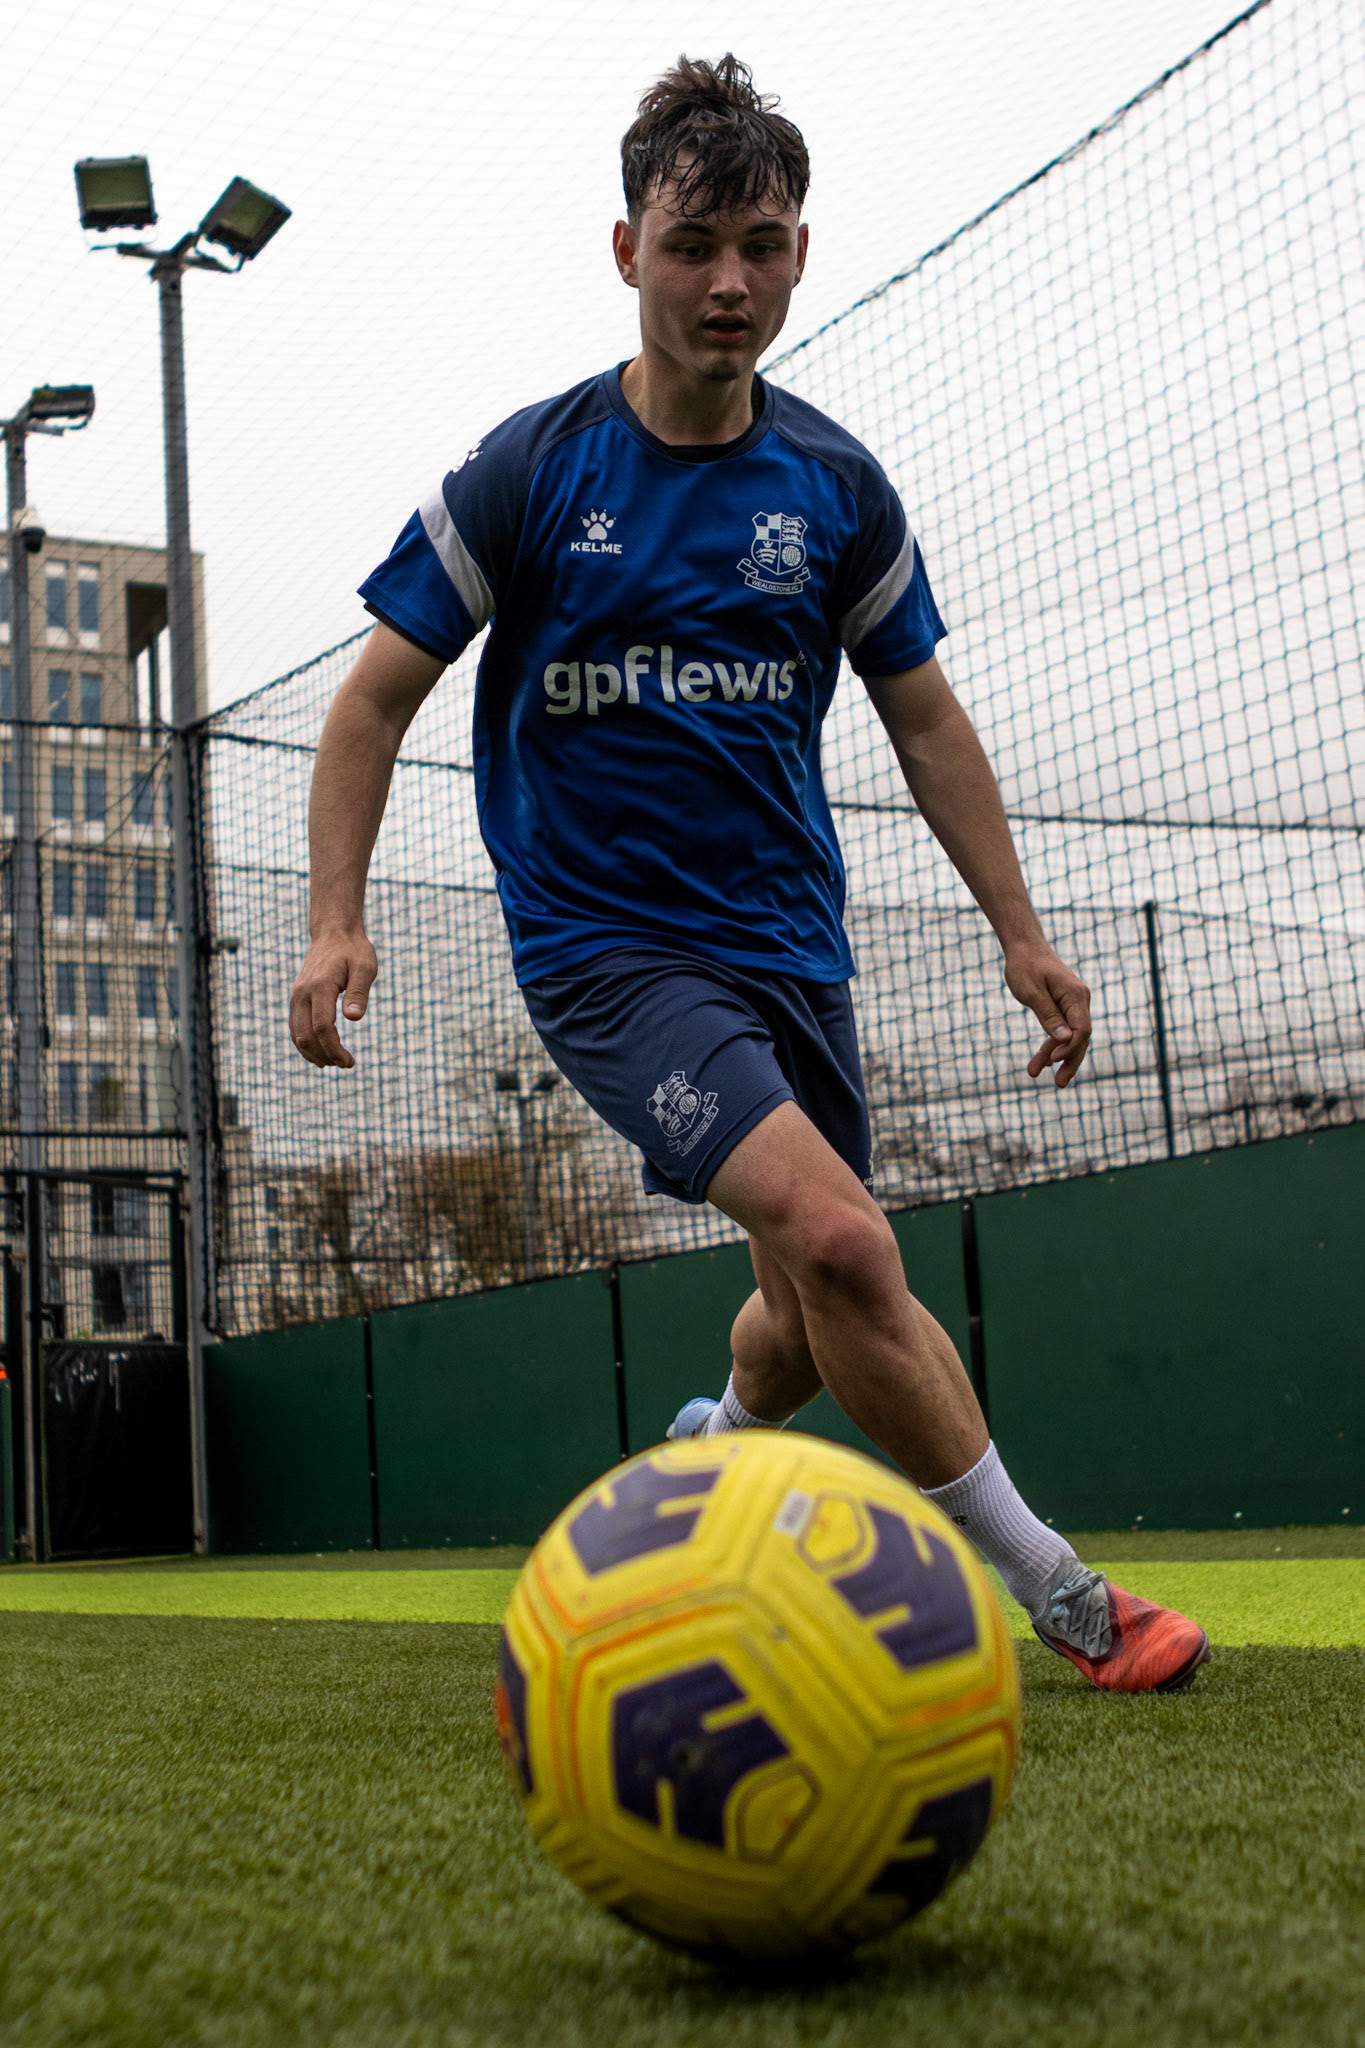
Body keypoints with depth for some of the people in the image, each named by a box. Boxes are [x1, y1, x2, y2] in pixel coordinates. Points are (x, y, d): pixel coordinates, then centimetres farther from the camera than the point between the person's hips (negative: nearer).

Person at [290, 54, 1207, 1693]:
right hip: (602, 942, -4)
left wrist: (1019, 931, 9)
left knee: (816, 1312, 11)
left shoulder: (835, 487, 3)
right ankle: (1055, 1593, -11)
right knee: (836, 1238, -25)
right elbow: (377, 698, -2)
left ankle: (715, 1446, 48)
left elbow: (922, 716, 12)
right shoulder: (529, 471, -7)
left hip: (788, 942, 5)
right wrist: (337, 921, -12)